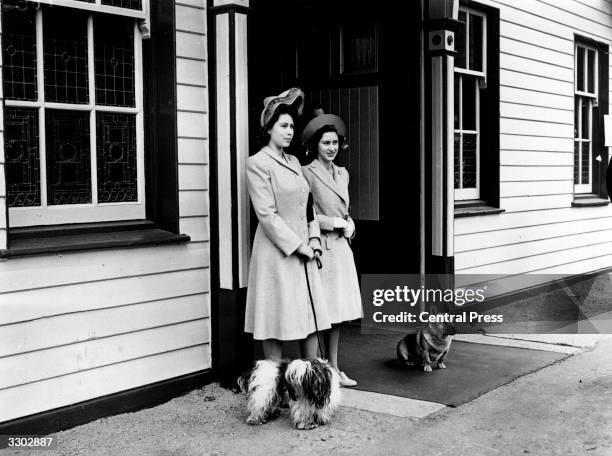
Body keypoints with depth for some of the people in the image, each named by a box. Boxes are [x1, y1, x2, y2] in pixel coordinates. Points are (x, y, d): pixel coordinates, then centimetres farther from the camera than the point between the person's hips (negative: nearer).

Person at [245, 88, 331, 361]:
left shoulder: (294, 162, 15)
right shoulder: (257, 163, -8)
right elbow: (267, 214, -14)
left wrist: (313, 238, 2)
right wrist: (297, 245, -14)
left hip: (303, 251, 8)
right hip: (276, 252, -7)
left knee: (311, 318, 9)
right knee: (276, 322, -2)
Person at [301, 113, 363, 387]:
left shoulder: (342, 173, 14)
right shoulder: (307, 173, -9)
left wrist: (349, 224, 4)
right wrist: (336, 222, -9)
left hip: (341, 246, 8)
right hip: (319, 247, -8)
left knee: (339, 312, 11)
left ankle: (334, 368, 20)